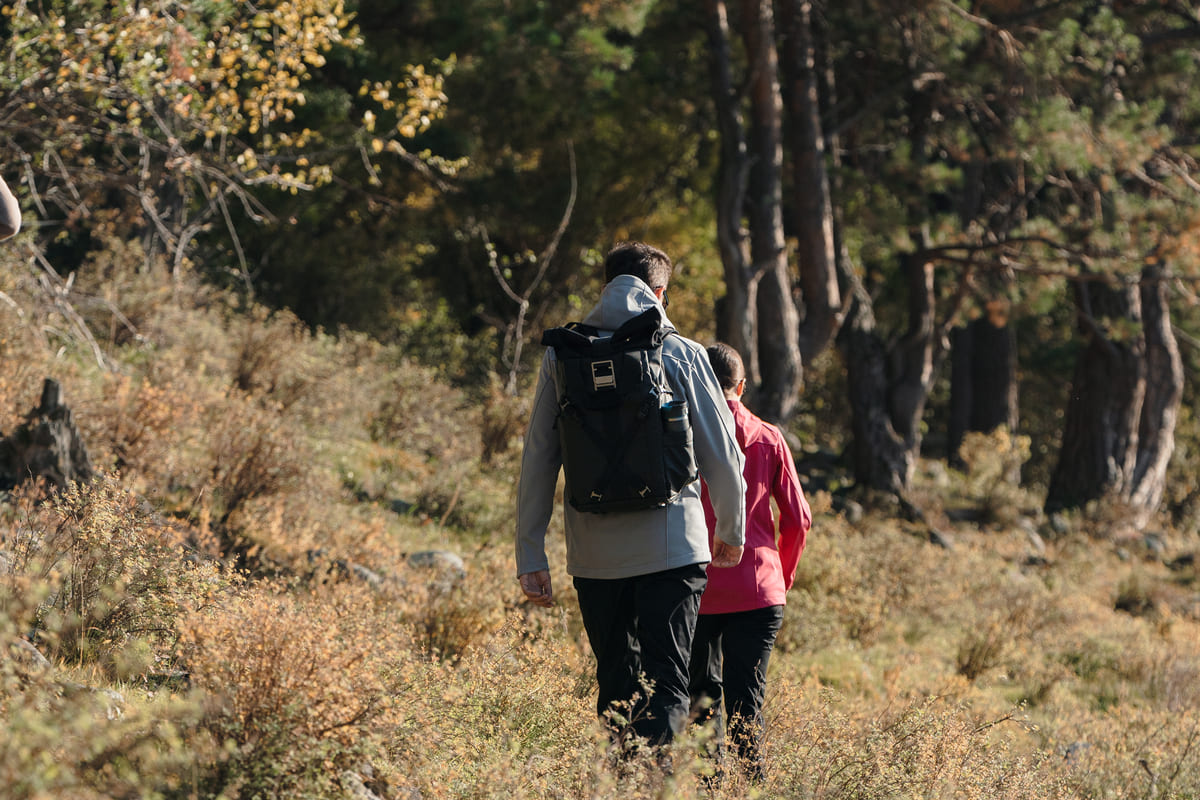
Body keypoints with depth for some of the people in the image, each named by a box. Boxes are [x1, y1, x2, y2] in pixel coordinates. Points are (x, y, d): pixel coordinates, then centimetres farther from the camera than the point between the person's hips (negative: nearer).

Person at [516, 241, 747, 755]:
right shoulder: (681, 355, -1)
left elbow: (537, 461, 4)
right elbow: (721, 453, 3)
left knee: (616, 688, 15)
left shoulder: (562, 357, 5)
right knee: (667, 687, -5)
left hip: (594, 553, 3)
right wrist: (731, 530, 19)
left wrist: (530, 555, 8)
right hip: (670, 546, -3)